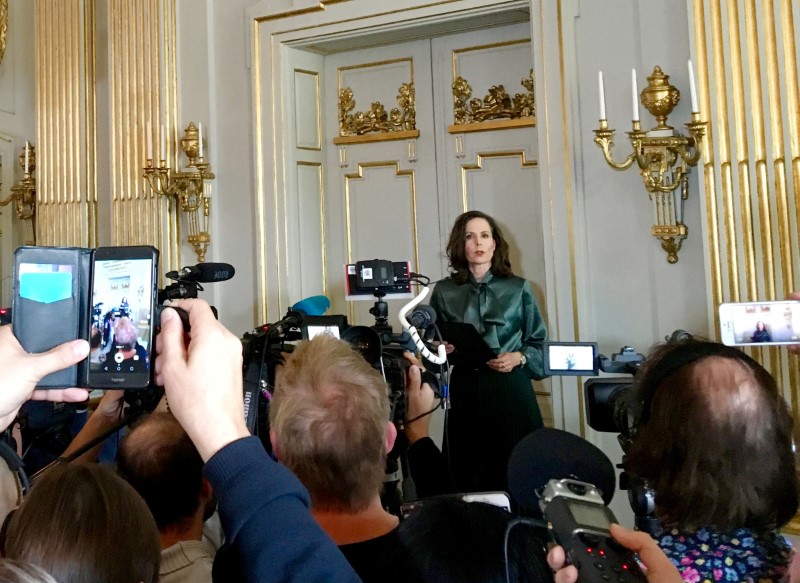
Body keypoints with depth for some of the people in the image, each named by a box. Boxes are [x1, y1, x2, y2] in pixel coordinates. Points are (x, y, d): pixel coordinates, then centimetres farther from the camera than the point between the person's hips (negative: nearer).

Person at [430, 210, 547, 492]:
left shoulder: (518, 288, 5)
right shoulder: (444, 291, 6)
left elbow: (539, 342, 8)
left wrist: (519, 357, -10)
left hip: (511, 389, 0)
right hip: (466, 390, 1)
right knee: (468, 475, 2)